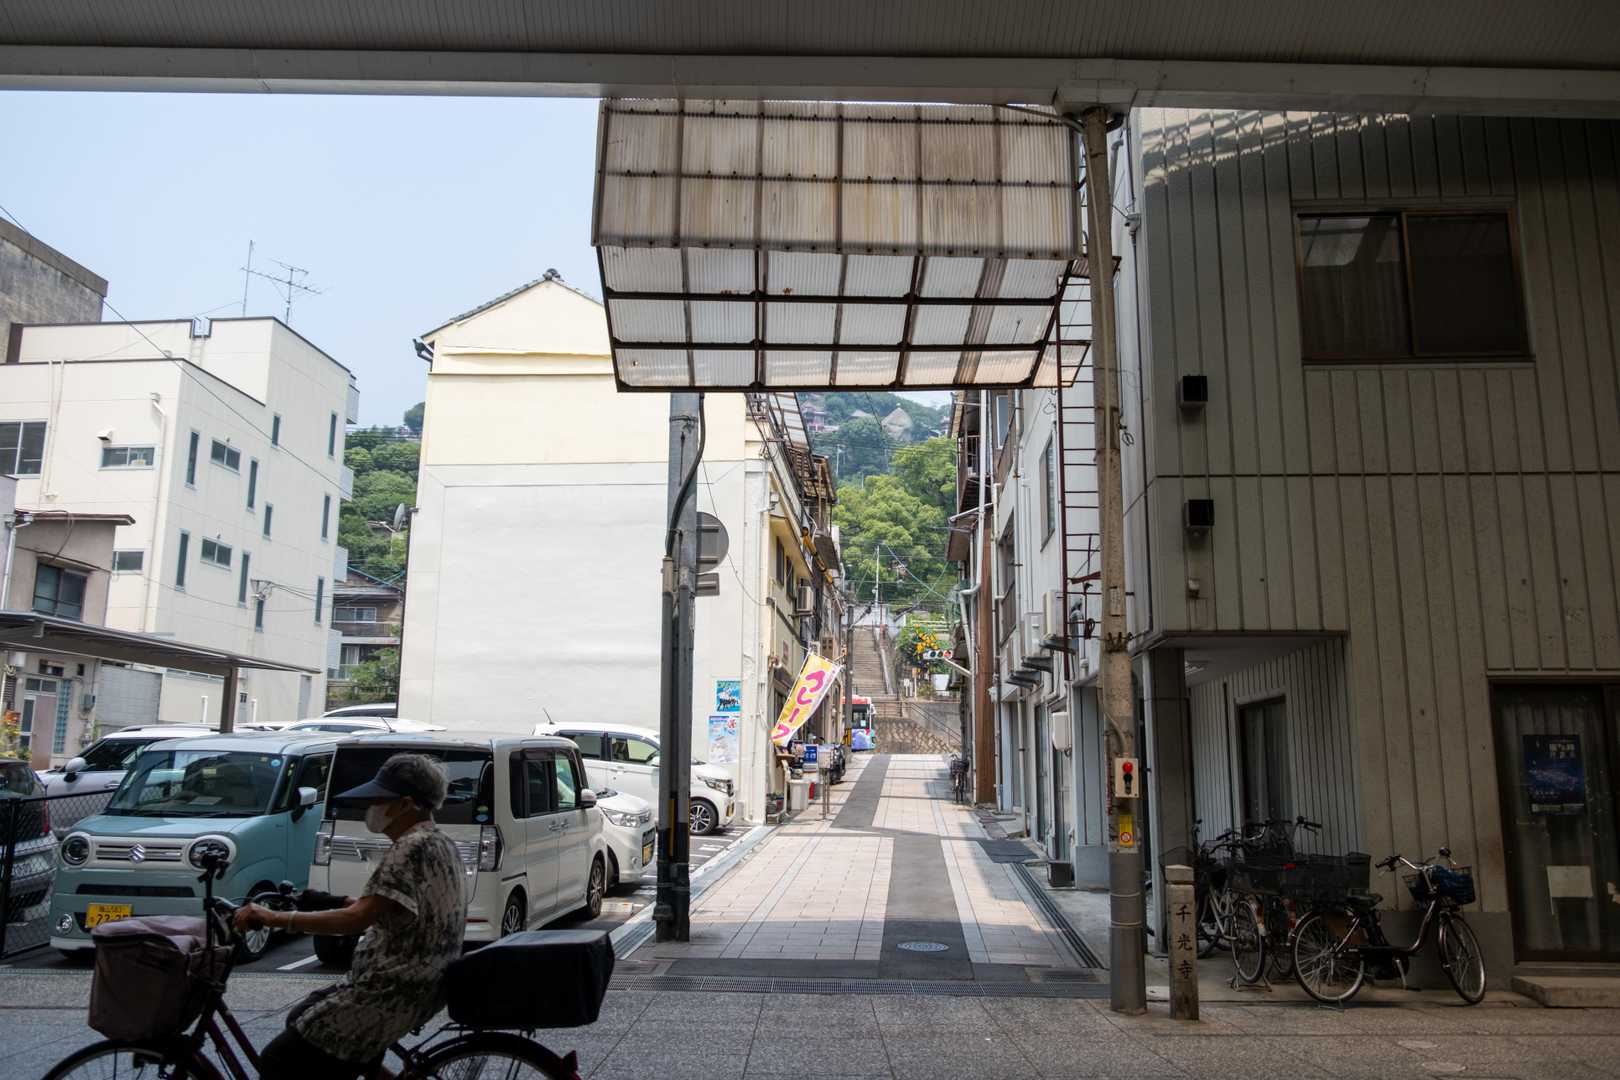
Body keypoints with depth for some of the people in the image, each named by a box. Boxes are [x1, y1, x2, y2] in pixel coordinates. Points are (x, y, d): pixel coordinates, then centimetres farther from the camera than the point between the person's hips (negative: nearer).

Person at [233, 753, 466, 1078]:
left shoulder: (412, 847, -19)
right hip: (419, 986, 10)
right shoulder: (442, 844, 10)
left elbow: (357, 919, -27)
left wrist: (275, 917, -26)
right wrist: (362, 903, 23)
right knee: (301, 1018, 23)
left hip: (388, 994, -10)